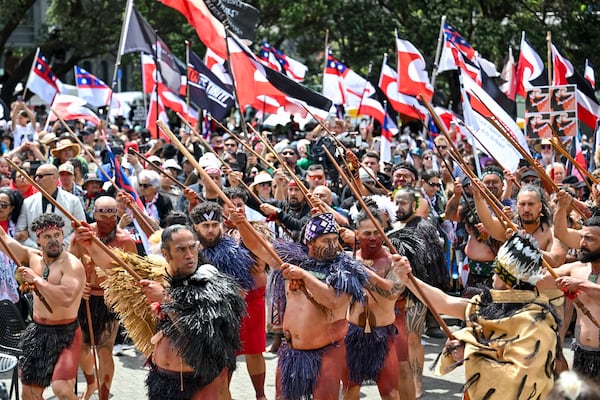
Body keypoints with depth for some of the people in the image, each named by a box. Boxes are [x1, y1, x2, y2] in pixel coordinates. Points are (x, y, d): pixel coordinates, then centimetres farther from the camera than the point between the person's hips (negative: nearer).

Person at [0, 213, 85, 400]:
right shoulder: (34, 257, 5)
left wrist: (36, 280, -24)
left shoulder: (72, 265, -16)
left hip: (65, 334, -7)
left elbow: (67, 298, -32)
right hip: (37, 332, 7)